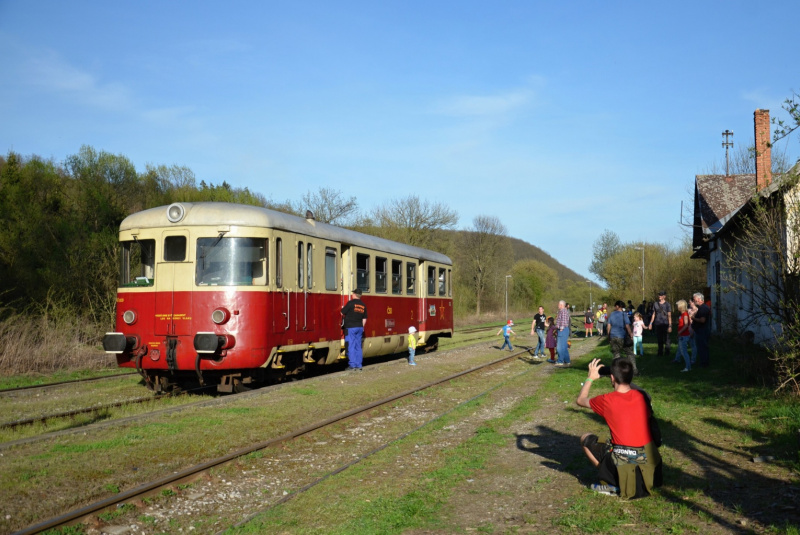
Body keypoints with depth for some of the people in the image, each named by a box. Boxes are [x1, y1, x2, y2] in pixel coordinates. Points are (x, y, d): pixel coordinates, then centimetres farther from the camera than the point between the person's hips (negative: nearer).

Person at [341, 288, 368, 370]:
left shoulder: (351, 303, -10)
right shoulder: (363, 305, 9)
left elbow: (342, 313, -5)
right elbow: (364, 318, 13)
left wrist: (342, 308, 16)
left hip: (350, 327, -6)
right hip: (359, 327, 6)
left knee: (351, 346, -2)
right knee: (358, 347, 9)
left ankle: (352, 364, -4)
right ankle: (358, 365, 9)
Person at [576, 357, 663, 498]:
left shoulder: (607, 400, -11)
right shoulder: (641, 396, 0)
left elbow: (580, 400, 7)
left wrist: (590, 378, 20)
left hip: (622, 460, -5)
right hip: (648, 459, 5)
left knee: (585, 439, 13)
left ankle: (612, 483, 4)